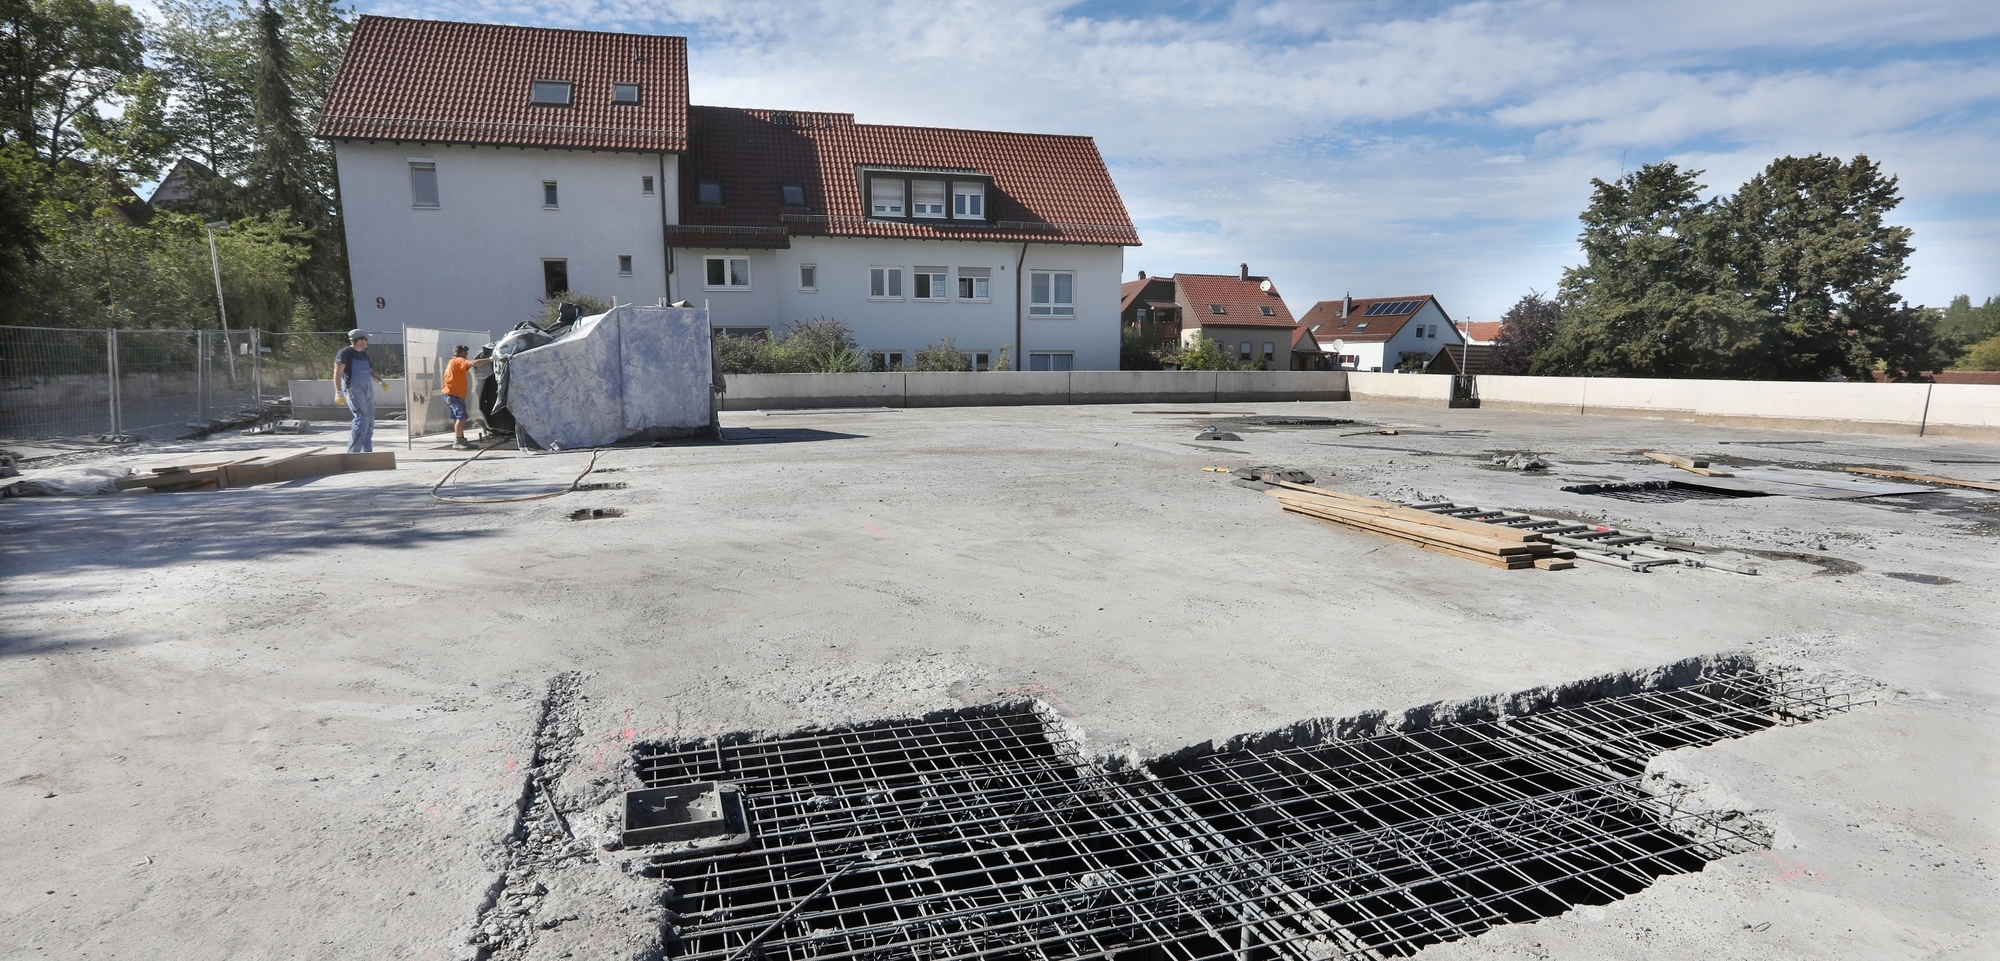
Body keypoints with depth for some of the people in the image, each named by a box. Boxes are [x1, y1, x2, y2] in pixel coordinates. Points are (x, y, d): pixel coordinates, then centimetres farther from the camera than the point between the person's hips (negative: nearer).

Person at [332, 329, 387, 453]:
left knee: (369, 422, 8)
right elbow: (337, 373, -13)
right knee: (361, 419, -15)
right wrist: (338, 392, -23)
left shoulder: (363, 354, 18)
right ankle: (353, 452, -12)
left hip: (367, 390, 8)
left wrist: (381, 381, 9)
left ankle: (367, 451, 15)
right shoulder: (345, 353, -6)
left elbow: (370, 371, 27)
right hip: (354, 390, -8)